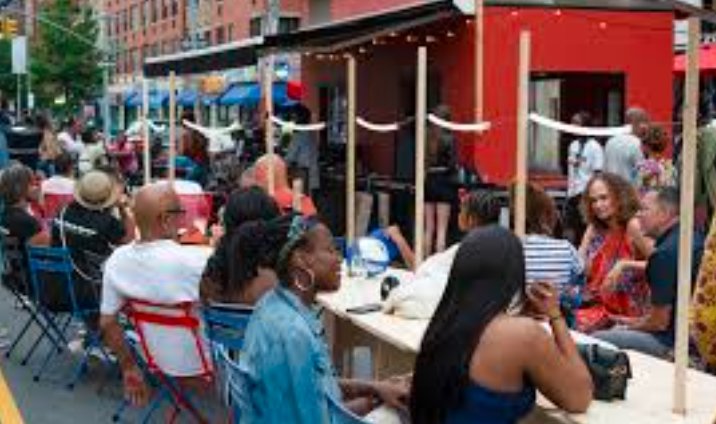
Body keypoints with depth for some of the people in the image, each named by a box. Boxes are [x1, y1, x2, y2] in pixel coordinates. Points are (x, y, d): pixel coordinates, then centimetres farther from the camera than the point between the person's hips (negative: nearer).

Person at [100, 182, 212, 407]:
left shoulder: (117, 260, -11)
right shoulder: (193, 260, -30)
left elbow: (107, 323, -2)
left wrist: (129, 367, 10)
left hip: (159, 360, 6)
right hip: (198, 362, -6)